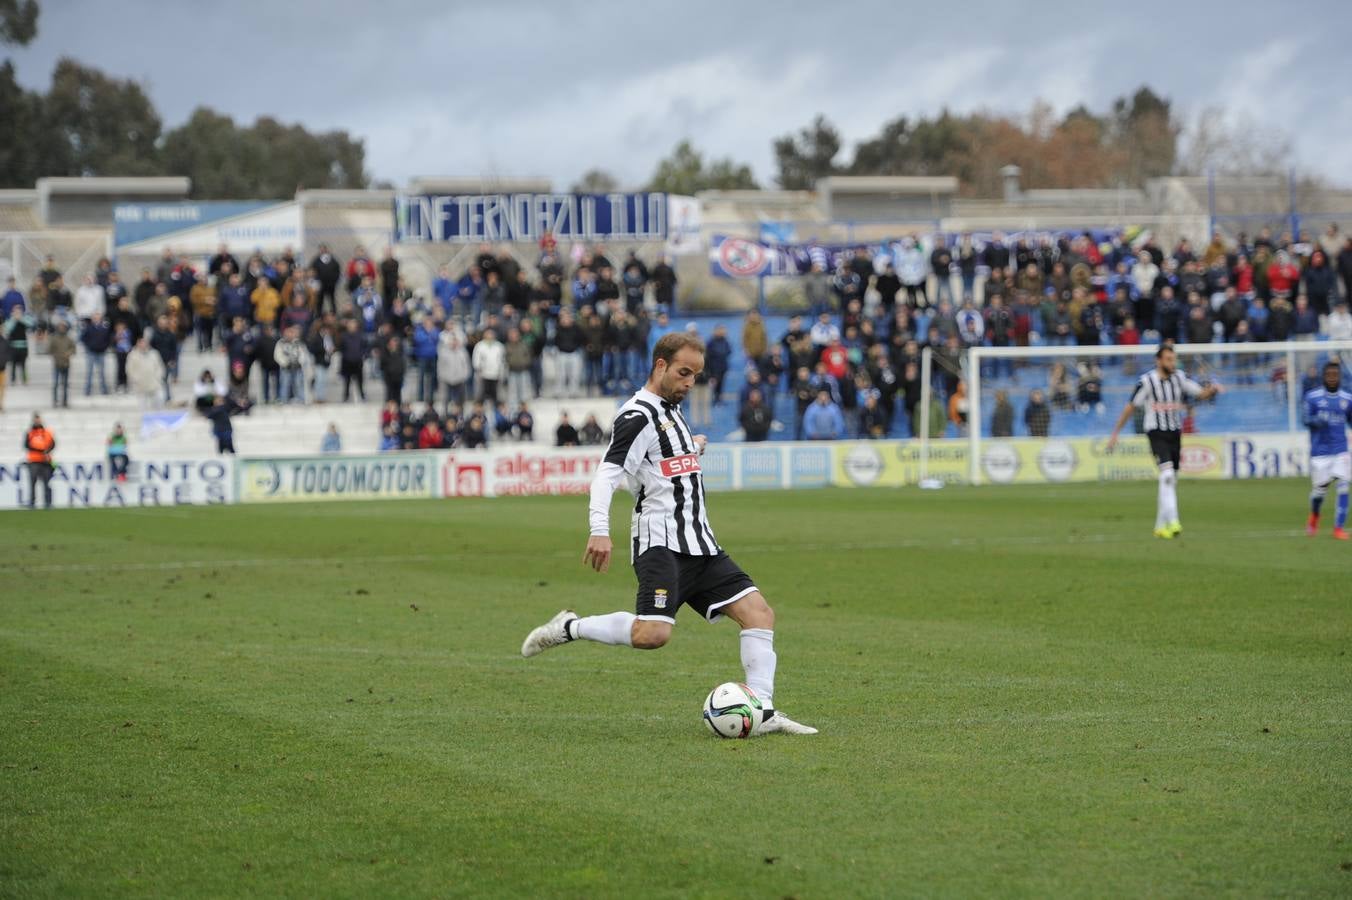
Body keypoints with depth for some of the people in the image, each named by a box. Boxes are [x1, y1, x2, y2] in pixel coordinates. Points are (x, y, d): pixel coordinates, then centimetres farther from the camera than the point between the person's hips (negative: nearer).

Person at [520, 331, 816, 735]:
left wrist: (693, 448, 25)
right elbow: (607, 475, -21)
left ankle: (762, 712, -4)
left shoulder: (671, 410, 20)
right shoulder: (639, 415, -9)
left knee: (758, 612, -3)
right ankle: (570, 628, -4)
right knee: (652, 634, -25)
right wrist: (599, 531, -33)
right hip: (661, 542, -9)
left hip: (699, 543, 9)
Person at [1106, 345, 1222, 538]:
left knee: (1170, 482, 10)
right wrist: (1115, 434, -2)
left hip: (1175, 434, 6)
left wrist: (1212, 390, -21)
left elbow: (1201, 393, 3)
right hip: (1156, 433, -6)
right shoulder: (1147, 381, -8)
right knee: (1167, 474, -23)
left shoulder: (1179, 378, 5)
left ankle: (1160, 526, 21)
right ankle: (1172, 522, -29)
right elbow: (1130, 407, -3)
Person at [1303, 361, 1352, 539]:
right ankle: (1314, 517, 35)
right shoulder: (1312, 397, 0)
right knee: (1320, 488, 4)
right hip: (1320, 450, -1)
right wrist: (1316, 421, -22)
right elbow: (1306, 420, -1)